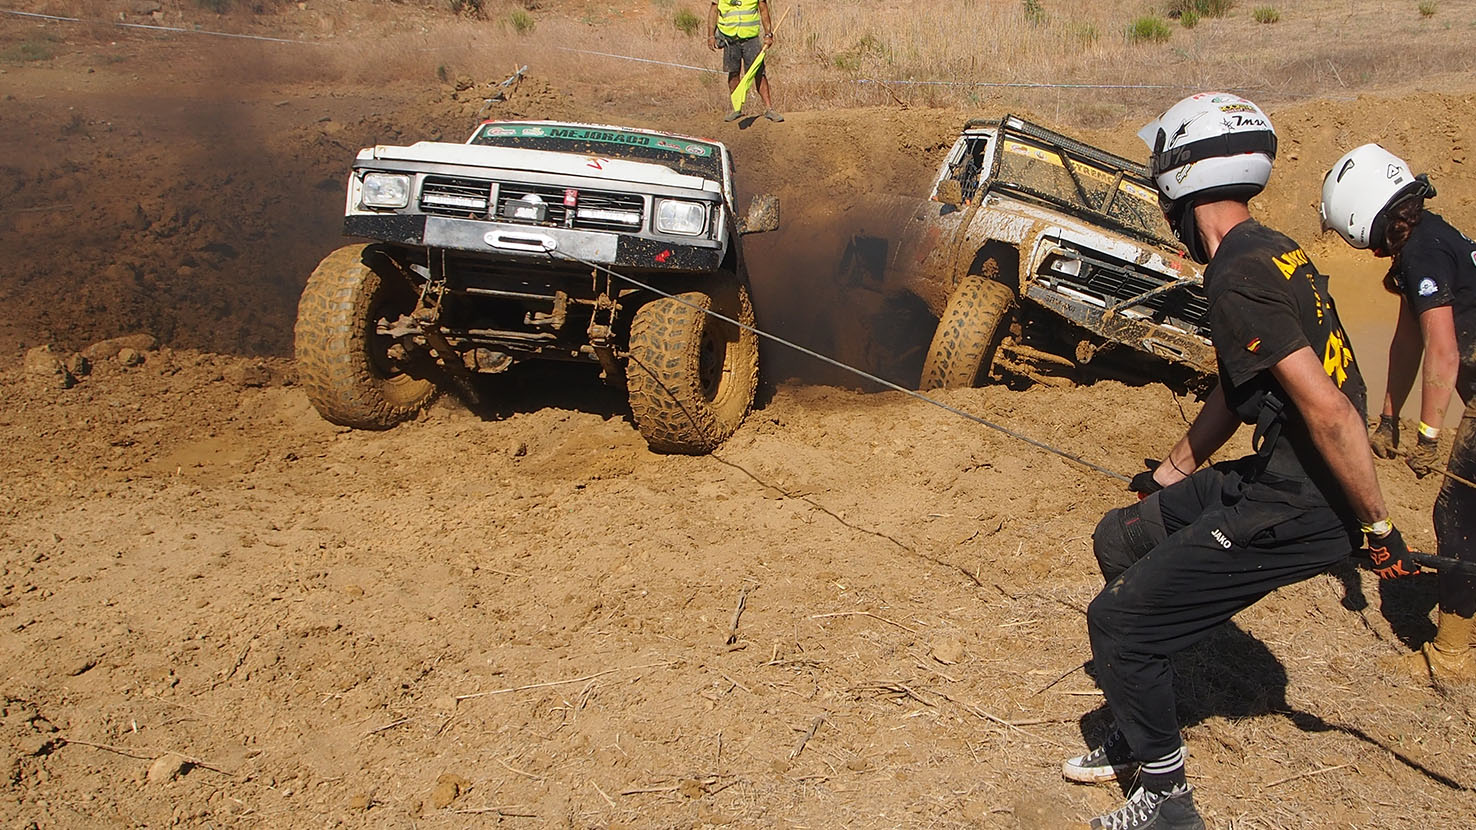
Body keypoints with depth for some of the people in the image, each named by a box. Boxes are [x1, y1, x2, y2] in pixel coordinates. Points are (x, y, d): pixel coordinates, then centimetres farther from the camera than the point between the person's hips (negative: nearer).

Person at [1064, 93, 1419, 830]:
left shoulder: (1239, 278, -22)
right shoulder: (1272, 252, 11)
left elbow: (1328, 412, -26)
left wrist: (1379, 528, -18)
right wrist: (1165, 477, 30)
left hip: (1298, 508, -10)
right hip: (1270, 476, 10)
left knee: (1119, 621, -5)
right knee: (1121, 541, 21)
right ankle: (1140, 739, 34)